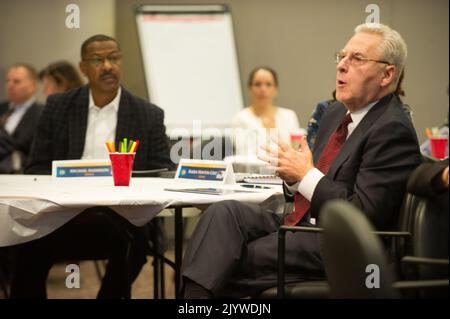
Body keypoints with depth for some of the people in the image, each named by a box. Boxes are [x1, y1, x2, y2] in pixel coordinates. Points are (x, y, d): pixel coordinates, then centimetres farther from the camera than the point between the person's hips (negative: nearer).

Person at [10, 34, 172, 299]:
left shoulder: (149, 115, 8)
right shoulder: (58, 107, 11)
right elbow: (37, 167, 10)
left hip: (122, 216, 0)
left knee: (132, 242, -33)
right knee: (30, 246, -30)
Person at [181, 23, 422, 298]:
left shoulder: (394, 131, -14)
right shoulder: (336, 113, 15)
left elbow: (364, 216, -20)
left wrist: (307, 175, -14)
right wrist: (293, 175, -1)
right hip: (302, 224, 9)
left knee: (226, 264, -20)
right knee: (224, 213, -15)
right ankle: (195, 295, -28)